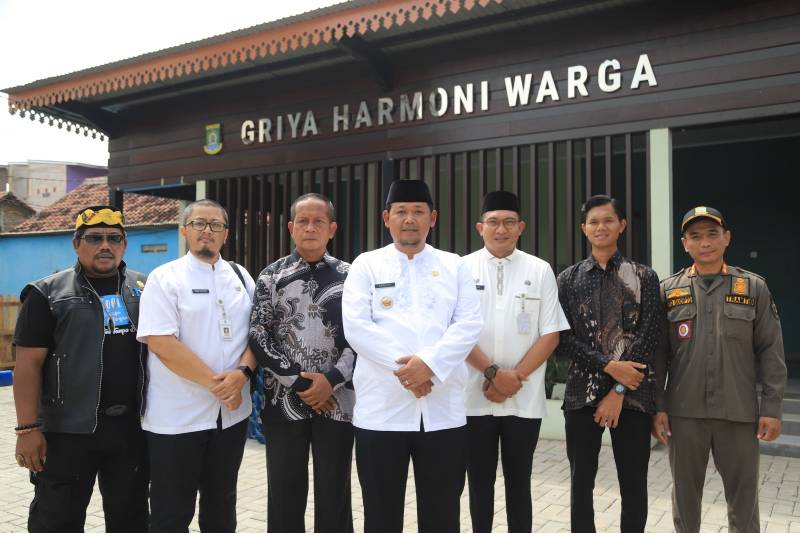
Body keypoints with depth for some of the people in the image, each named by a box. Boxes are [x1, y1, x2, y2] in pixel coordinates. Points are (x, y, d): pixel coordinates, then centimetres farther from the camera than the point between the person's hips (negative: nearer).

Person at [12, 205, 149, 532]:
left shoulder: (144, 289, 7)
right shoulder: (48, 294, -4)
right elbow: (29, 364, -7)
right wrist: (28, 428, -13)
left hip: (131, 426, 4)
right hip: (68, 430, -3)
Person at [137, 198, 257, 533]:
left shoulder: (241, 278, 9)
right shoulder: (165, 278, -5)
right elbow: (160, 343, -15)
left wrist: (242, 373, -12)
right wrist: (215, 382, -17)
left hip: (232, 412, 4)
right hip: (176, 417, -4)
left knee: (221, 505, 18)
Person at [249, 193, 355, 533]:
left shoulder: (349, 277, 4)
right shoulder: (272, 276, 3)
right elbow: (258, 337, -3)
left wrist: (331, 379, -11)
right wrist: (297, 381, -10)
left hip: (337, 401, 0)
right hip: (284, 401, 0)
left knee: (334, 495, 9)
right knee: (285, 494, 10)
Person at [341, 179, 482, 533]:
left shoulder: (454, 266, 10)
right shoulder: (366, 265, 6)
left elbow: (469, 325, -1)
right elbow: (356, 328, -5)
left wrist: (428, 363, -15)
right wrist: (402, 366, -15)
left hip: (443, 410, 1)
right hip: (382, 409, -1)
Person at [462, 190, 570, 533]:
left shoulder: (540, 271, 2)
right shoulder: (463, 269, 1)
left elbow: (551, 334, -1)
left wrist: (515, 377, -11)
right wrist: (493, 373, -13)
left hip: (524, 399, 0)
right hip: (475, 396, 0)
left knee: (519, 482, 12)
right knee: (479, 482, 12)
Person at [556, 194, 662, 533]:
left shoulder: (644, 277, 4)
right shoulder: (568, 279, 6)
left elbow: (649, 336, -4)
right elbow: (561, 339, -2)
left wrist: (618, 391, -11)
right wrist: (608, 365, -15)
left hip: (633, 394, 0)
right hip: (582, 393, 1)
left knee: (634, 487, 7)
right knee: (581, 483, 10)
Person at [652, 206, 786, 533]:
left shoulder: (754, 288, 3)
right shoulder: (669, 291, 4)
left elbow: (771, 352, 2)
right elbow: (658, 354, 3)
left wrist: (772, 408, -3)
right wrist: (657, 406, -2)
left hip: (740, 413, 0)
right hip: (684, 412, 0)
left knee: (744, 498, 9)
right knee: (685, 494, 11)